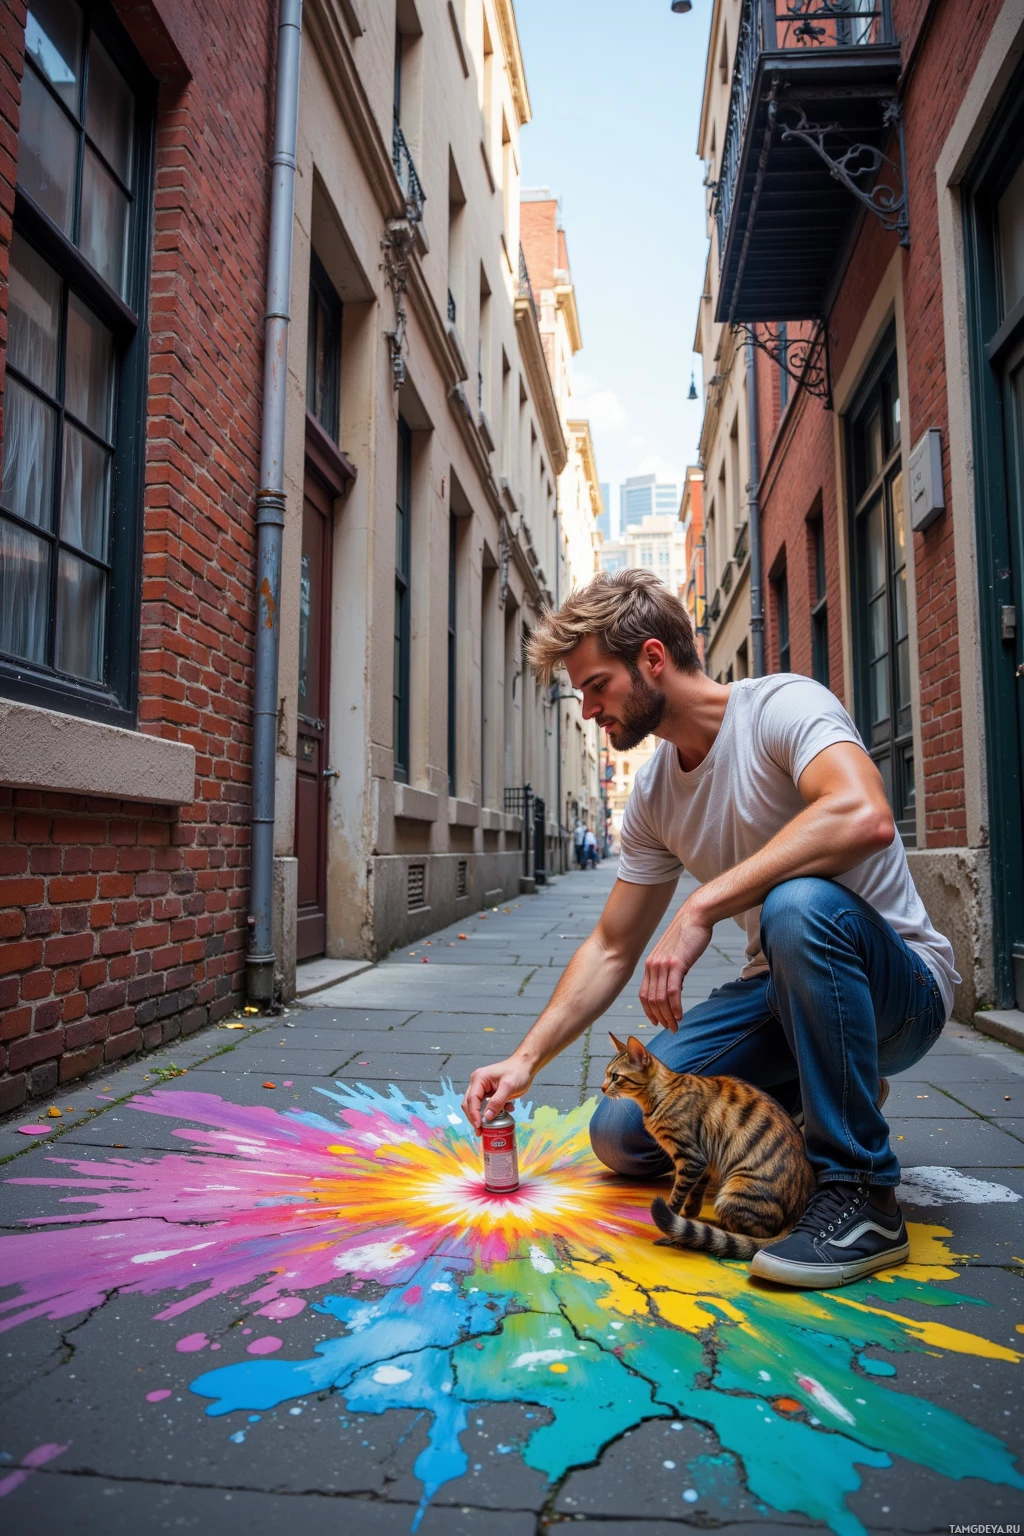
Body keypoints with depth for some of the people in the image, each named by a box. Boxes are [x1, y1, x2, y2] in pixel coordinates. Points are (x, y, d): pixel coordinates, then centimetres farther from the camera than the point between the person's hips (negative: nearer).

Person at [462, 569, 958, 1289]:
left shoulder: (783, 705, -18)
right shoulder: (652, 797, 3)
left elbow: (864, 816, -39)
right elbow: (612, 949, 8)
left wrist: (701, 908, -37)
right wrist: (527, 1058, -1)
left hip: (900, 985, -6)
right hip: (778, 989, 7)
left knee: (799, 904, -39)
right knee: (621, 1133, -6)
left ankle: (862, 1195, -21)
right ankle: (826, 1100, 16)